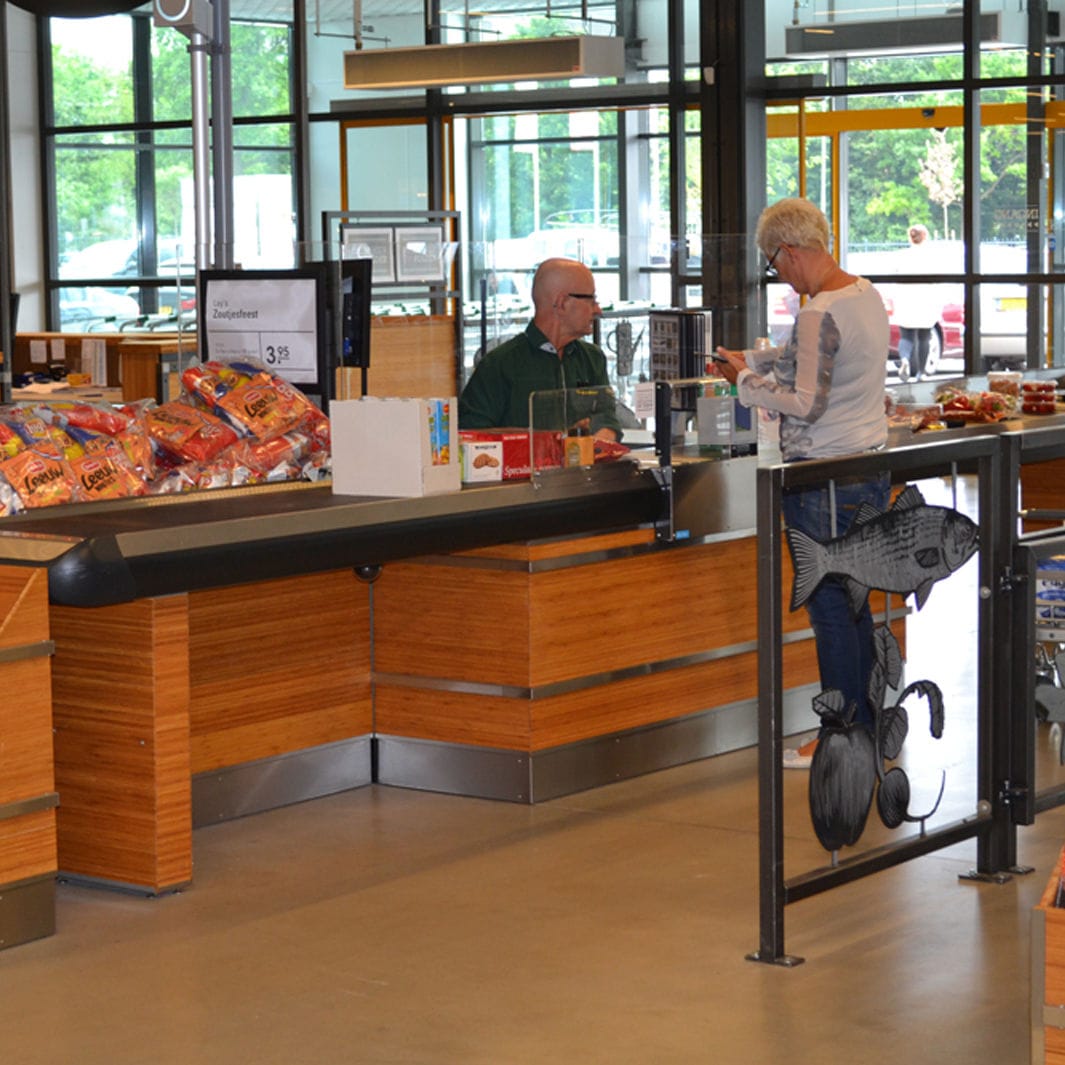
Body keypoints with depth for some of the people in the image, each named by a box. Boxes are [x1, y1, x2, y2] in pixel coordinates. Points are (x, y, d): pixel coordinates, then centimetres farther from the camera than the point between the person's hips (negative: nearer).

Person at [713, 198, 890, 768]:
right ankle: (867, 728, 24)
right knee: (855, 603, 16)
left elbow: (806, 404, -20)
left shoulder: (819, 313, -20)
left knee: (830, 608, -1)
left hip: (825, 480, -10)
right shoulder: (866, 294, 9)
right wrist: (748, 359, 17)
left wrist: (747, 382, -8)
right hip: (872, 468, 10)